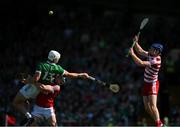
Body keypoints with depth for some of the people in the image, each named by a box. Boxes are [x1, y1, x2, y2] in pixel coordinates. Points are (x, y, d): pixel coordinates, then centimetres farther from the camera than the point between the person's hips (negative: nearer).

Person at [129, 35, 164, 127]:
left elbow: (141, 63, -32)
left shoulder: (156, 61, -28)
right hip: (146, 83, 9)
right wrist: (136, 42, -4)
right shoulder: (150, 55, -3)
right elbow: (140, 51, 11)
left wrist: (132, 54, -25)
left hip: (153, 84, -9)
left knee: (152, 106, -20)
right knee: (147, 107, 10)